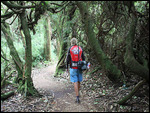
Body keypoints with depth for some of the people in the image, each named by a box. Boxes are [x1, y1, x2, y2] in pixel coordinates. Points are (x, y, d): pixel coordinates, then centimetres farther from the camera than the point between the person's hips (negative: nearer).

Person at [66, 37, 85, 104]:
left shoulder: (70, 49, -5)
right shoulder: (80, 49, 4)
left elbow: (68, 59, -6)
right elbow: (83, 59, 5)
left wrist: (67, 68, 4)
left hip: (73, 68, -3)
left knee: (75, 82, -4)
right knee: (78, 81, 18)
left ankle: (77, 98, -9)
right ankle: (77, 93, 37)